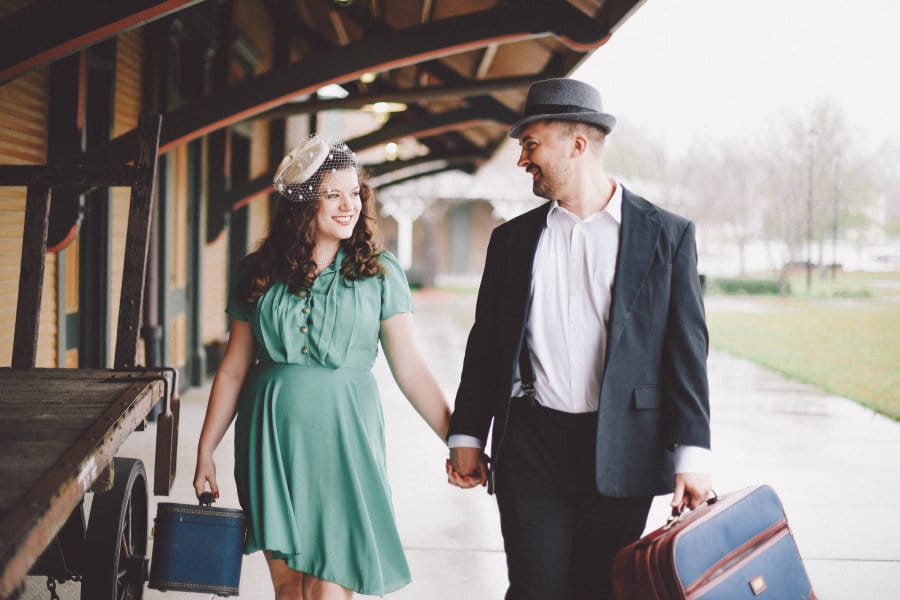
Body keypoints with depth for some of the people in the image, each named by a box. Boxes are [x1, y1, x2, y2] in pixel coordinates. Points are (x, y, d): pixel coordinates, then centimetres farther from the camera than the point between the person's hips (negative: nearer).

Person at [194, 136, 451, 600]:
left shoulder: (379, 274, 0)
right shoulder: (261, 274, 5)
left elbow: (409, 369, -3)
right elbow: (233, 369, 9)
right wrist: (205, 450, 9)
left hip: (341, 438, -2)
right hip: (272, 438, 2)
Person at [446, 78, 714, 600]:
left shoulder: (667, 235, 1)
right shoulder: (513, 239, 10)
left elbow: (687, 350, -2)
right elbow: (486, 345, 13)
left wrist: (691, 456, -7)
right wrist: (467, 436, 8)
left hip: (621, 454, -2)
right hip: (531, 446, 2)